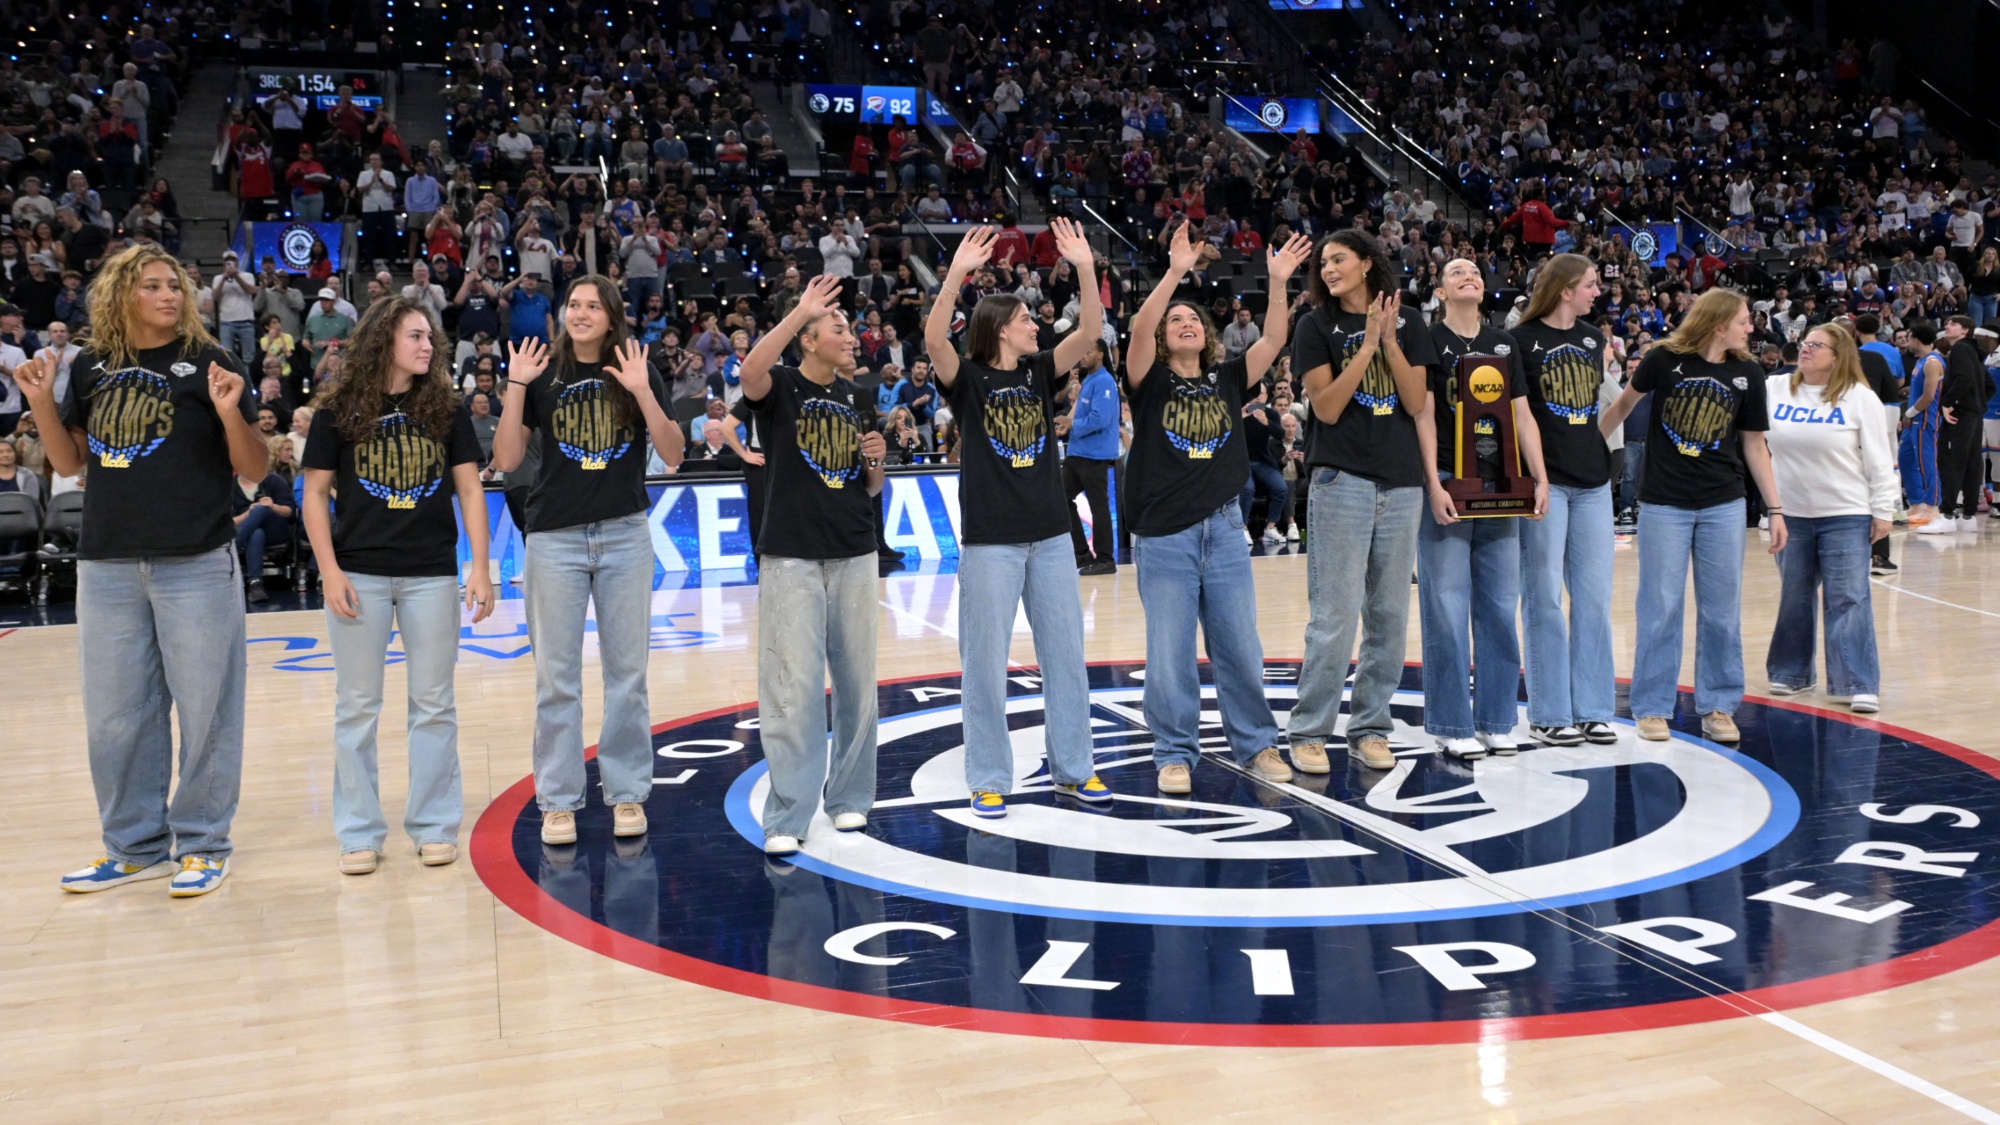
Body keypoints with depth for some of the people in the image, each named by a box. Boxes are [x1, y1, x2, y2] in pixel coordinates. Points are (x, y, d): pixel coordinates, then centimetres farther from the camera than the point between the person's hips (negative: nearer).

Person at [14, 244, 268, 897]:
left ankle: (202, 844, 13)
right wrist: (41, 402, 1)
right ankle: (135, 847, 24)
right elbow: (70, 462, 15)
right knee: (114, 714, 11)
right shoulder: (93, 367, 10)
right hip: (107, 567, 5)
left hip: (196, 564, -4)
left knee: (203, 708, 1)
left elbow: (254, 469, -3)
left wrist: (230, 413, -20)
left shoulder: (206, 363, -2)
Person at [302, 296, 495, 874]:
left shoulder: (446, 409, 3)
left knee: (434, 704, 6)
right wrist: (329, 571, -8)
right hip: (359, 573, -1)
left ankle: (435, 826, 15)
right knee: (357, 706, 5)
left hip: (431, 574, 1)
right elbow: (315, 495, 1)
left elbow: (470, 489, 3)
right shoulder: (339, 411, 0)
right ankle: (359, 832, 14)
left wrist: (480, 567, -5)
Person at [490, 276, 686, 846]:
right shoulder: (542, 374, 4)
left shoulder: (638, 372, 5)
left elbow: (673, 455, -2)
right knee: (556, 676, 2)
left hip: (625, 536, 0)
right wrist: (515, 386, -11)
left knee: (627, 671, 5)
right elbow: (506, 460, -2)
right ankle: (558, 800, 10)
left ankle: (628, 793, 15)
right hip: (555, 538, 0)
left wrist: (642, 393, -14)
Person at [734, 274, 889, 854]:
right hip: (792, 557, -5)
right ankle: (788, 816, -1)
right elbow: (750, 372, -29)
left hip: (854, 556, 5)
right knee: (793, 687, -7)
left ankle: (849, 796, 24)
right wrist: (801, 310, -31)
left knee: (856, 682, 10)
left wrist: (874, 460, -3)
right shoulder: (782, 388, -3)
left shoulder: (856, 398, 12)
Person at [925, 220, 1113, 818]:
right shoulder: (968, 380, -4)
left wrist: (1085, 267, -15)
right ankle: (989, 780, 10)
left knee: (1066, 654, 9)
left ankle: (1071, 768, 21)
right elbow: (934, 339, -23)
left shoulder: (1040, 371, 8)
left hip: (1051, 534, 5)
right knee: (986, 661, 0)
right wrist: (958, 273, -33)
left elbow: (1091, 330, -3)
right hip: (990, 539, -5)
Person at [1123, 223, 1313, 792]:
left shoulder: (1227, 380, 10)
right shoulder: (1151, 382, 0)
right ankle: (1175, 753, 14)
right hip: (1163, 536, -3)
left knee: (1241, 649, 8)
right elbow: (1138, 331, -18)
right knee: (1170, 654, 2)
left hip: (1225, 531, 3)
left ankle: (1256, 744, 21)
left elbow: (1273, 340, 0)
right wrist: (1175, 271, -26)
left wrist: (1278, 283, -12)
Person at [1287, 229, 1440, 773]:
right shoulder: (1318, 326, 2)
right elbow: (1326, 407, -8)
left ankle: (1370, 728, 15)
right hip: (1343, 478, -4)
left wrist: (1390, 341, -8)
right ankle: (1309, 732, 1)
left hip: (1401, 482, 4)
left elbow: (1416, 404, 2)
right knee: (1336, 614, -8)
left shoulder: (1407, 324, 10)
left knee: (1390, 614, 6)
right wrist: (1367, 344, -13)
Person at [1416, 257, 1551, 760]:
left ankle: (1496, 720, 14)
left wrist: (1539, 478, 4)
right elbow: (1424, 415, -7)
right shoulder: (1429, 341, 1)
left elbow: (1523, 416, 13)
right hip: (1448, 484, -5)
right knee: (1447, 609, -3)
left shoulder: (1504, 344, 15)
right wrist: (1434, 484, -15)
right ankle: (1452, 725, 4)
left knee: (1500, 606, 6)